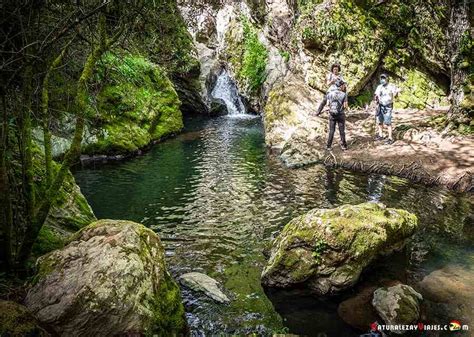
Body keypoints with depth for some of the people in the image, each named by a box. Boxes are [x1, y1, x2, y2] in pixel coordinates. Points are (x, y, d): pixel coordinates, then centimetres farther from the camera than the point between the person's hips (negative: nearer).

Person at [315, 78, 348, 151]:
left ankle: (328, 146, 16)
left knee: (331, 131, 13)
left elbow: (323, 103, 3)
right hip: (340, 115, -2)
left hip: (332, 115, 3)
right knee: (342, 131, 11)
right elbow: (345, 106, -12)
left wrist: (318, 112, 14)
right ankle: (343, 145, 20)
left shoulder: (329, 93, -3)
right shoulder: (343, 94, -11)